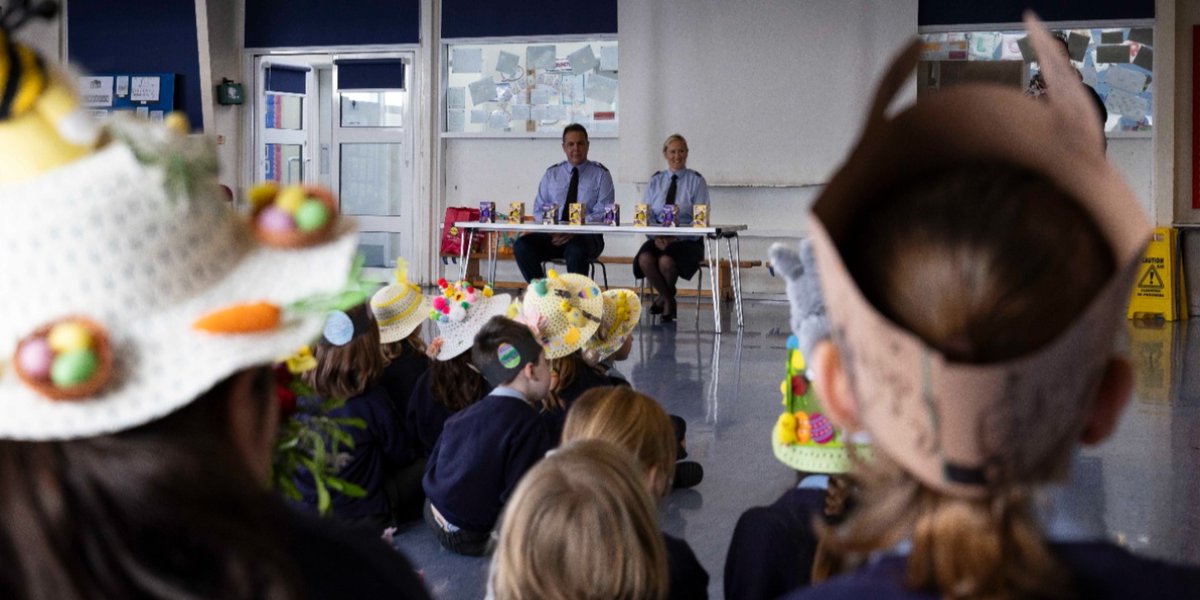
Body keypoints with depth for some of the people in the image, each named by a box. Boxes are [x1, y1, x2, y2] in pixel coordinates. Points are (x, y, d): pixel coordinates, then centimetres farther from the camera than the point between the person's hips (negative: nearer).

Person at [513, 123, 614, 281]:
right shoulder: (551, 174, 16)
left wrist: (574, 231, -19)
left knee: (576, 250, -38)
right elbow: (538, 209, 13)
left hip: (586, 236, -3)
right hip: (553, 235, 3)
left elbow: (603, 214, -4)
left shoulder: (600, 174, 6)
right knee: (522, 246, -24)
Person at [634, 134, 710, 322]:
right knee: (644, 258, -30)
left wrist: (675, 236, -20)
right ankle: (668, 299, -4)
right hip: (658, 239, 3)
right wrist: (656, 235, -16)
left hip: (687, 241, -3)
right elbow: (646, 215, 6)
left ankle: (664, 297, 0)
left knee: (666, 261, -34)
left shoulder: (696, 181, 3)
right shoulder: (655, 181, 13)